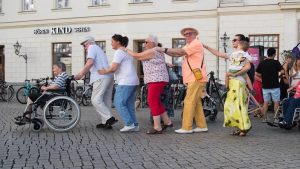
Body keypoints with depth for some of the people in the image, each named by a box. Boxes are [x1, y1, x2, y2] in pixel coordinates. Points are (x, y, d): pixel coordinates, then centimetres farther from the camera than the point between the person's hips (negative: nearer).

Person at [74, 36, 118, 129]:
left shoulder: (92, 47, 2)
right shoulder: (99, 49, 31)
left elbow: (90, 62, -16)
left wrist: (80, 75, -12)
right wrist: (81, 73, 23)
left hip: (101, 78, -10)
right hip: (109, 77, 10)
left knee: (96, 100, -11)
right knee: (106, 101, 10)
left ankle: (110, 118, -17)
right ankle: (105, 122, 12)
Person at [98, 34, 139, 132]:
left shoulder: (119, 52, -9)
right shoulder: (126, 52, 22)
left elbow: (113, 68, -16)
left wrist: (104, 72, 0)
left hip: (125, 82, -10)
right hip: (133, 82, 10)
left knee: (119, 103, -5)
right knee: (129, 105, 10)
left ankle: (129, 124, -7)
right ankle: (135, 125, 9)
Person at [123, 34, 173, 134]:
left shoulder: (151, 52, -13)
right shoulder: (157, 51, 17)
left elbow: (136, 56, -9)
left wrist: (126, 50, 3)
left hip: (156, 80, -11)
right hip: (158, 79, 11)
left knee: (153, 102, -9)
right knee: (156, 101, 16)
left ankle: (157, 127, -8)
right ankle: (167, 122, 22)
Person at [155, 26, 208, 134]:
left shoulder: (196, 44, -7)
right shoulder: (188, 45, 24)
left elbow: (180, 52, -18)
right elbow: (177, 54, 11)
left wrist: (164, 49, -16)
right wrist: (164, 51, -4)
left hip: (196, 78, -10)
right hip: (192, 79, 10)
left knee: (189, 102, -10)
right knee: (196, 102, 11)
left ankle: (186, 128, -8)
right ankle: (202, 126, 17)